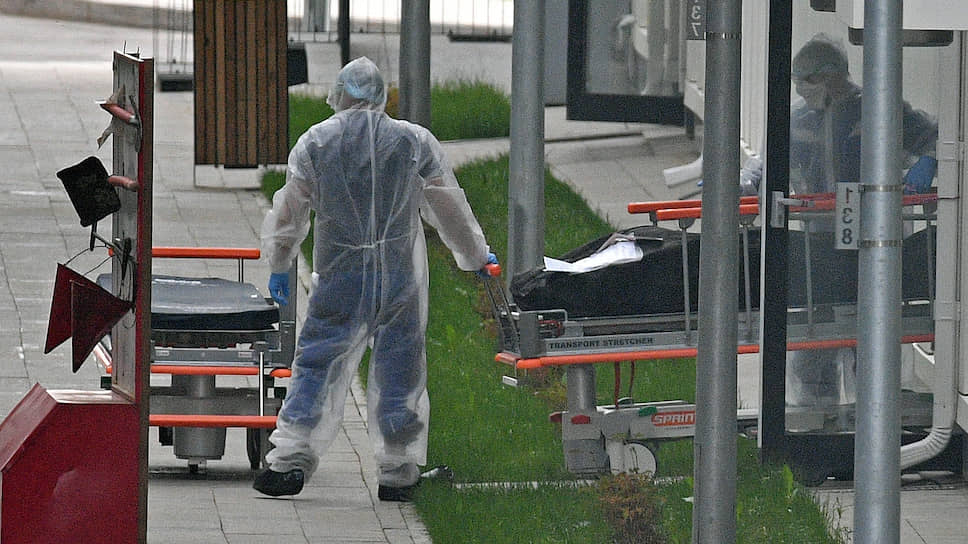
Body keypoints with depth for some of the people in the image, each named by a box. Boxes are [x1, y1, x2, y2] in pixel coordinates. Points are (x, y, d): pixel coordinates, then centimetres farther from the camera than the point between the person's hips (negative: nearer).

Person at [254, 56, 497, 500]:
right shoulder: (415, 142, 0)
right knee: (398, 371, 7)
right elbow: (450, 209, 10)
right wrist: (475, 256, 25)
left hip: (340, 276, 0)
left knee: (317, 363, 6)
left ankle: (290, 458, -2)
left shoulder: (315, 143, 0)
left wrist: (278, 265, 22)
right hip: (401, 276, 0)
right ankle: (398, 471, 10)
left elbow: (290, 210, 8)